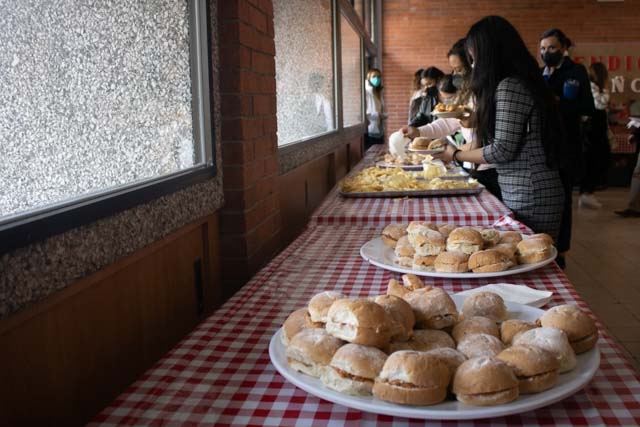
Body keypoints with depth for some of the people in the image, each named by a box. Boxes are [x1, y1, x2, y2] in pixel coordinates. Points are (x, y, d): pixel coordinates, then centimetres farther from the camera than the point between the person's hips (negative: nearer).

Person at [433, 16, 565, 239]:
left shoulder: (509, 87, -14)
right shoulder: (525, 82, 15)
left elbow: (502, 150, -17)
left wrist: (456, 155, -3)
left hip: (529, 200, -10)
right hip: (540, 194, 10)